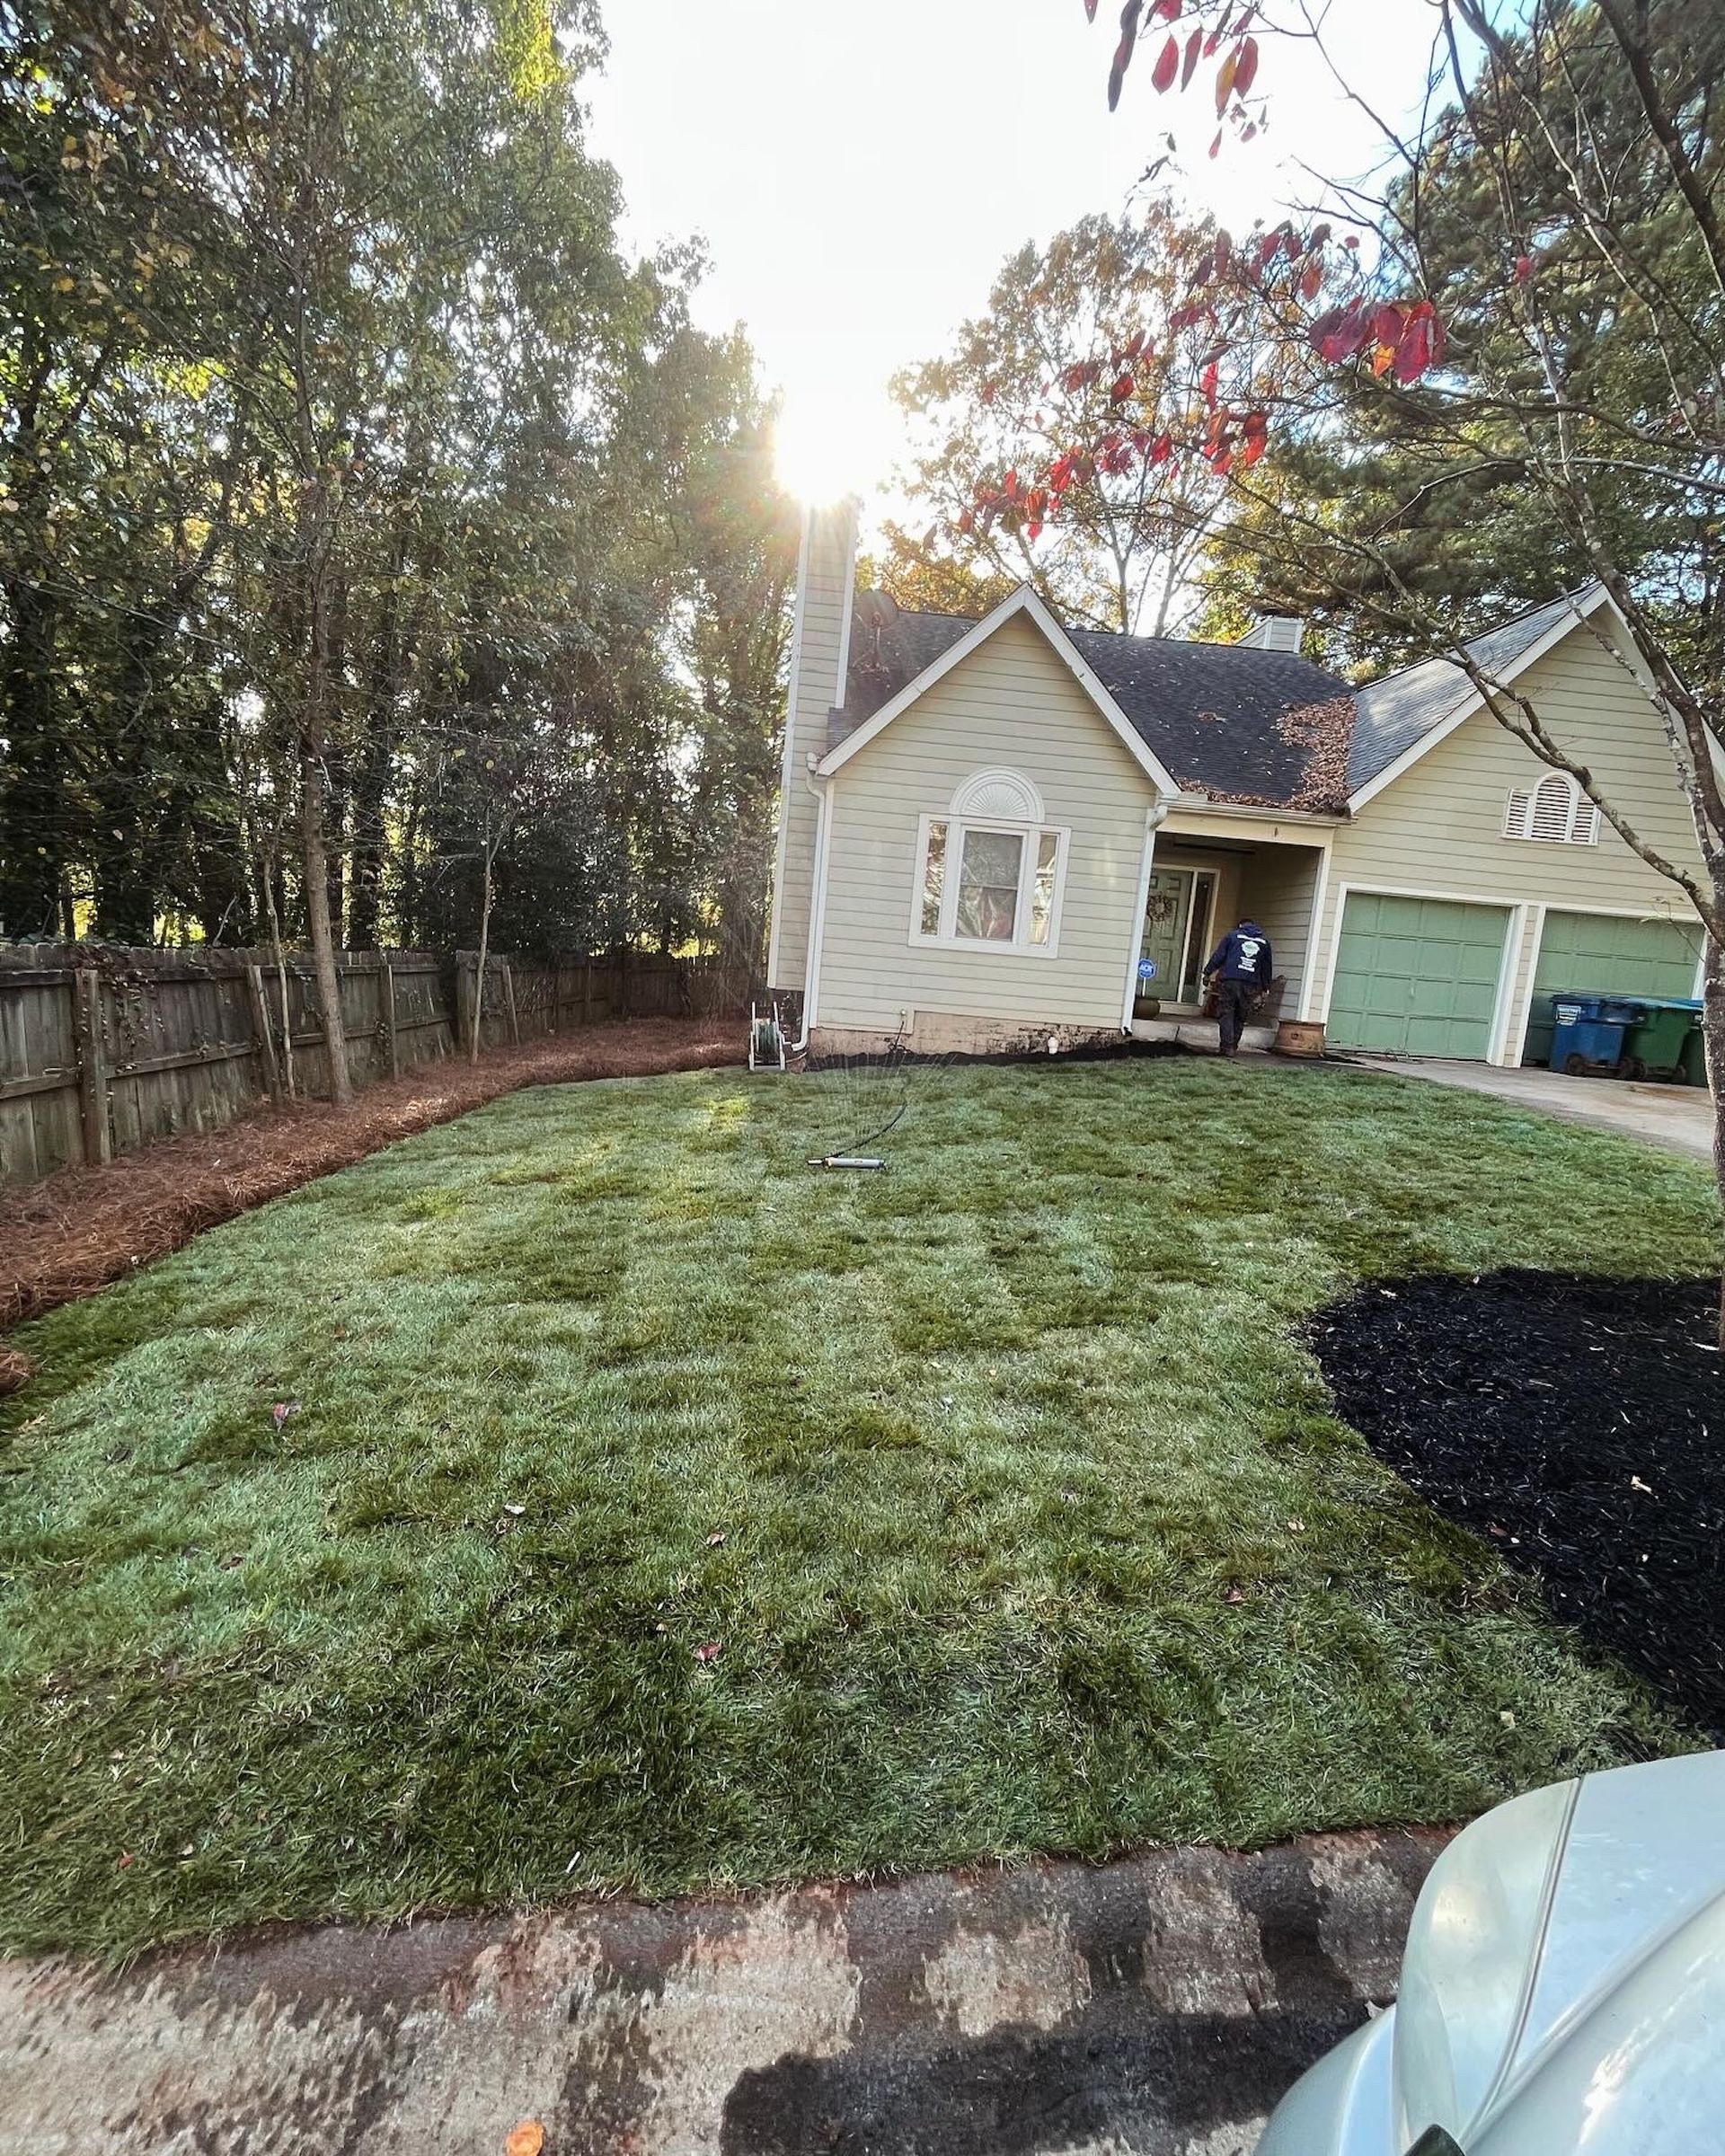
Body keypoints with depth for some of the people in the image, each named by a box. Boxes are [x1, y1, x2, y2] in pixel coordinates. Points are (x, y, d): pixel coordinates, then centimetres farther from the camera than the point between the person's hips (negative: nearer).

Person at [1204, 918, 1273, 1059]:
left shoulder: (1233, 935, 9)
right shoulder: (1264, 941, 17)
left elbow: (1218, 956, 3)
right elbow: (1266, 967, 19)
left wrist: (1207, 973, 7)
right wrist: (1264, 988, 23)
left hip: (1229, 980, -3)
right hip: (1251, 984, 3)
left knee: (1225, 1013, -1)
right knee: (1240, 1017, 12)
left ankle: (1228, 1046, -9)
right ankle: (1233, 1046, 12)